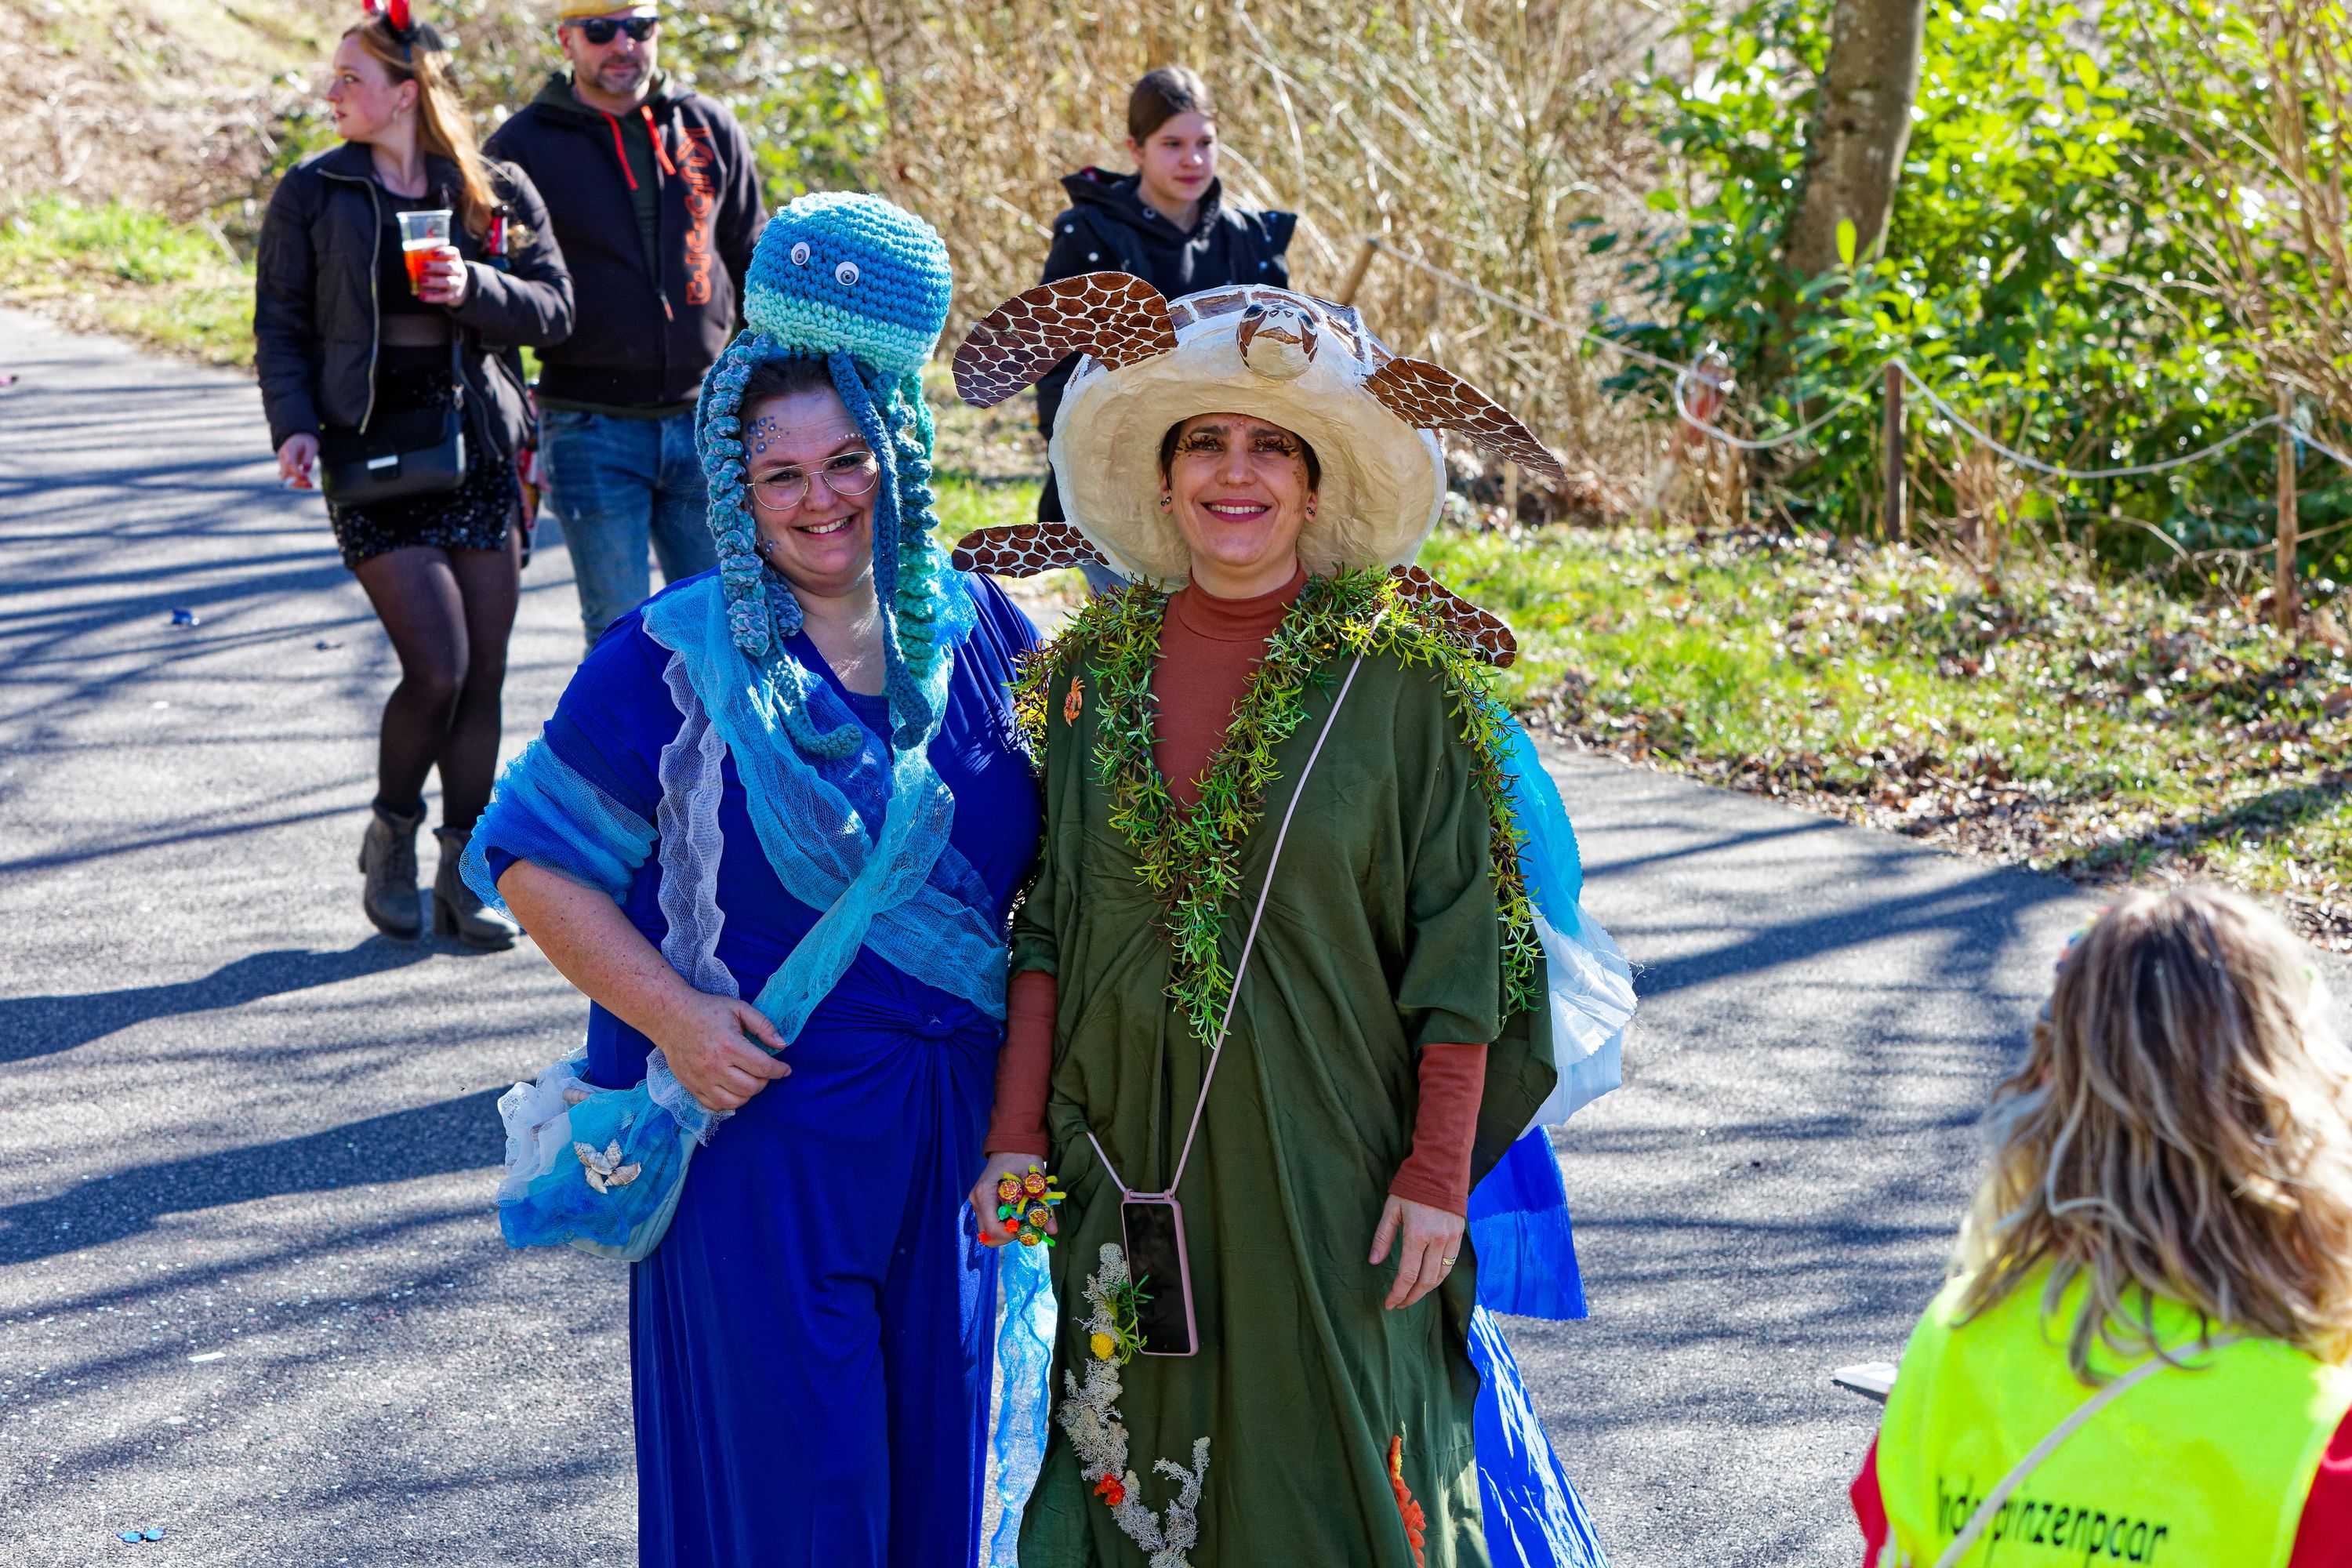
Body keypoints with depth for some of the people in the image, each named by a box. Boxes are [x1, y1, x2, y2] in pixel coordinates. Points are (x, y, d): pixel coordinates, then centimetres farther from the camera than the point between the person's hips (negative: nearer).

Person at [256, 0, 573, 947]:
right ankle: (390, 835, 13)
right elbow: (281, 328, 4)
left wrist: (478, 290, -16)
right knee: (437, 667, -13)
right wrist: (295, 427, -11)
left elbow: (554, 308, 3)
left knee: (483, 679, 3)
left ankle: (463, 878, 15)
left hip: (479, 454, 2)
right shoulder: (312, 195, 2)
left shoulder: (498, 193, 5)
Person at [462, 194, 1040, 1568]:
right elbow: (536, 862, -6)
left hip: (951, 1128, 4)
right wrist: (672, 1014, -17)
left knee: (935, 1453, 14)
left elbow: (1052, 847, 17)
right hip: (759, 1122, -4)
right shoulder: (673, 666, -10)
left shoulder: (976, 629, 3)